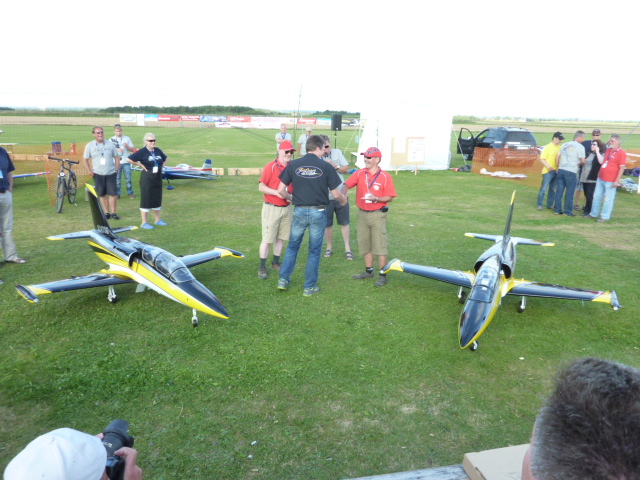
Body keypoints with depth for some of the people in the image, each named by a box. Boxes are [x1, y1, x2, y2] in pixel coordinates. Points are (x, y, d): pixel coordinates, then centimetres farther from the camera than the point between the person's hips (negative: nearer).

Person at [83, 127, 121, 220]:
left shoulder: (110, 144, 3)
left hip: (111, 173, 0)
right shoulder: (90, 145, 1)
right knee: (102, 195, 6)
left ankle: (113, 212, 7)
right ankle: (107, 212, 16)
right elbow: (85, 159, 6)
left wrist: (117, 169, 1)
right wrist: (90, 171, -3)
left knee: (113, 193, -4)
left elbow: (117, 157, 8)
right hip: (98, 174, 0)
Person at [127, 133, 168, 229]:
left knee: (157, 199, 14)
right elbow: (130, 159, -17)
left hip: (158, 177, 6)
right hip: (147, 178, -6)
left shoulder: (158, 151, 7)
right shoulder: (142, 152, -11)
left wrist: (162, 167, 10)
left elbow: (165, 159, 25)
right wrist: (141, 165, -13)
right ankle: (144, 222, 8)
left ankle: (158, 220, 28)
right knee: (146, 199, 0)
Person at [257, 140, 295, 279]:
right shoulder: (270, 167, -9)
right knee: (267, 239, -2)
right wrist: (277, 192, -24)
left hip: (287, 208, 5)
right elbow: (261, 187, -12)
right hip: (272, 208, -5)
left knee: (282, 237, 12)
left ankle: (276, 262, 28)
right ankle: (262, 267, 9)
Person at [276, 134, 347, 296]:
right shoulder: (325, 166, -7)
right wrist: (343, 200, 18)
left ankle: (283, 279, 19)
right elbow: (336, 194, -4)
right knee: (314, 250, 10)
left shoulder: (293, 164, -2)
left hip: (299, 211, 2)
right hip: (318, 212, -2)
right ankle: (309, 287, 17)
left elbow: (281, 190, -1)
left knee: (293, 246, 20)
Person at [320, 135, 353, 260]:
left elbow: (346, 169, 2)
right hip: (325, 197, -1)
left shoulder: (337, 152, -2)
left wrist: (336, 166, -15)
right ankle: (329, 247, 29)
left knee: (344, 223, 8)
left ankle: (347, 248, 19)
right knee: (327, 224, 11)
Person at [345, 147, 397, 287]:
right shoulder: (360, 173, 2)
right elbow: (347, 185, -8)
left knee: (380, 245, -3)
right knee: (364, 243, 13)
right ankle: (369, 271, 28)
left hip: (377, 215, -4)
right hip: (362, 214, 5)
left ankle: (383, 275, 5)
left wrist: (377, 199, -23)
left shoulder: (385, 176, -7)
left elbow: (390, 197, -7)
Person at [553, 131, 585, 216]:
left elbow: (557, 157, 13)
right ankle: (568, 211, 7)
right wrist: (578, 165, 14)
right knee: (570, 192, 3)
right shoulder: (580, 147, -3)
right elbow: (583, 161, -6)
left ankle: (558, 210, 11)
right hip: (571, 171, -5)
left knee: (559, 191, 8)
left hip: (561, 170, 5)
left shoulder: (564, 145, 13)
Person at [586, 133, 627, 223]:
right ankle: (594, 214, 26)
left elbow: (622, 168, -14)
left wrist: (617, 181, -17)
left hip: (610, 181, -8)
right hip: (600, 178, 8)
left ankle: (605, 217, 8)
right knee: (597, 197, 14)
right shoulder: (608, 150, 12)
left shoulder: (621, 153, -11)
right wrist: (597, 151, 7)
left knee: (608, 199, 1)